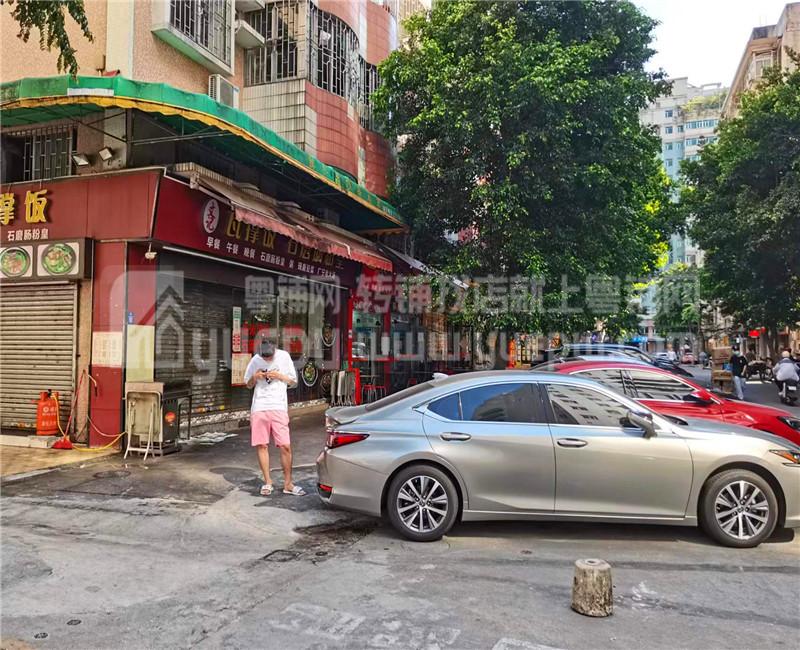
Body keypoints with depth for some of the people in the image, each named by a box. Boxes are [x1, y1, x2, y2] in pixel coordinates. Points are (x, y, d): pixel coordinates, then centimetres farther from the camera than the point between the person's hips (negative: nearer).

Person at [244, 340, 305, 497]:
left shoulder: (284, 357, 1)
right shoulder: (255, 360, 5)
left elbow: (294, 382, 8)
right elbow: (248, 385, 15)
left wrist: (280, 376, -10)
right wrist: (255, 378, -6)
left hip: (279, 407, -1)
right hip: (259, 407, 1)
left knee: (285, 446, -5)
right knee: (261, 445, 1)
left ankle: (288, 484, 7)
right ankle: (267, 482, 16)